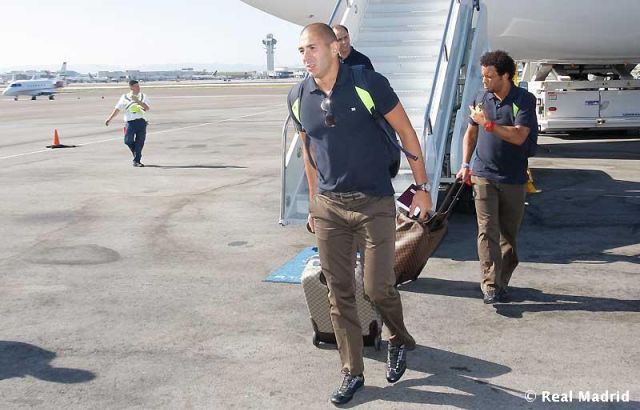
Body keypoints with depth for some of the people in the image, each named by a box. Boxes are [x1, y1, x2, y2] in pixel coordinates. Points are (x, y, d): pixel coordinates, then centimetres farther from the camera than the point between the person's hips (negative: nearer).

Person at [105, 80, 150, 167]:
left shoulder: (143, 97, 9)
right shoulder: (124, 97, 7)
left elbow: (147, 108, -4)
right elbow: (117, 109, 10)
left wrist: (137, 101, -15)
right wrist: (110, 119, 4)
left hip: (141, 122, 1)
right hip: (130, 122, -1)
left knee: (139, 143, -1)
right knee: (128, 141, -14)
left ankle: (137, 161, 8)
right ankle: (136, 155, 13)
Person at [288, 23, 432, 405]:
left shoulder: (370, 84, -11)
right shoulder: (298, 98, 2)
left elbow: (407, 133, -3)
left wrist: (422, 187, -1)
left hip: (375, 204, -4)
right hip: (328, 206, 4)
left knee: (378, 287, -4)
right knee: (340, 292, 6)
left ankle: (400, 341, 29)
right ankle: (352, 373, 21)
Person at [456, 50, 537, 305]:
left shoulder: (524, 100, -7)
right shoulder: (483, 98, 6)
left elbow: (519, 136, -19)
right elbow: (471, 133, 17)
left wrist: (489, 124, -24)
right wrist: (465, 164, 8)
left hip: (514, 180, -1)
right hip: (484, 176, 2)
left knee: (509, 234, 9)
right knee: (487, 231, -9)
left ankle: (502, 282, 23)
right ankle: (491, 287, -10)